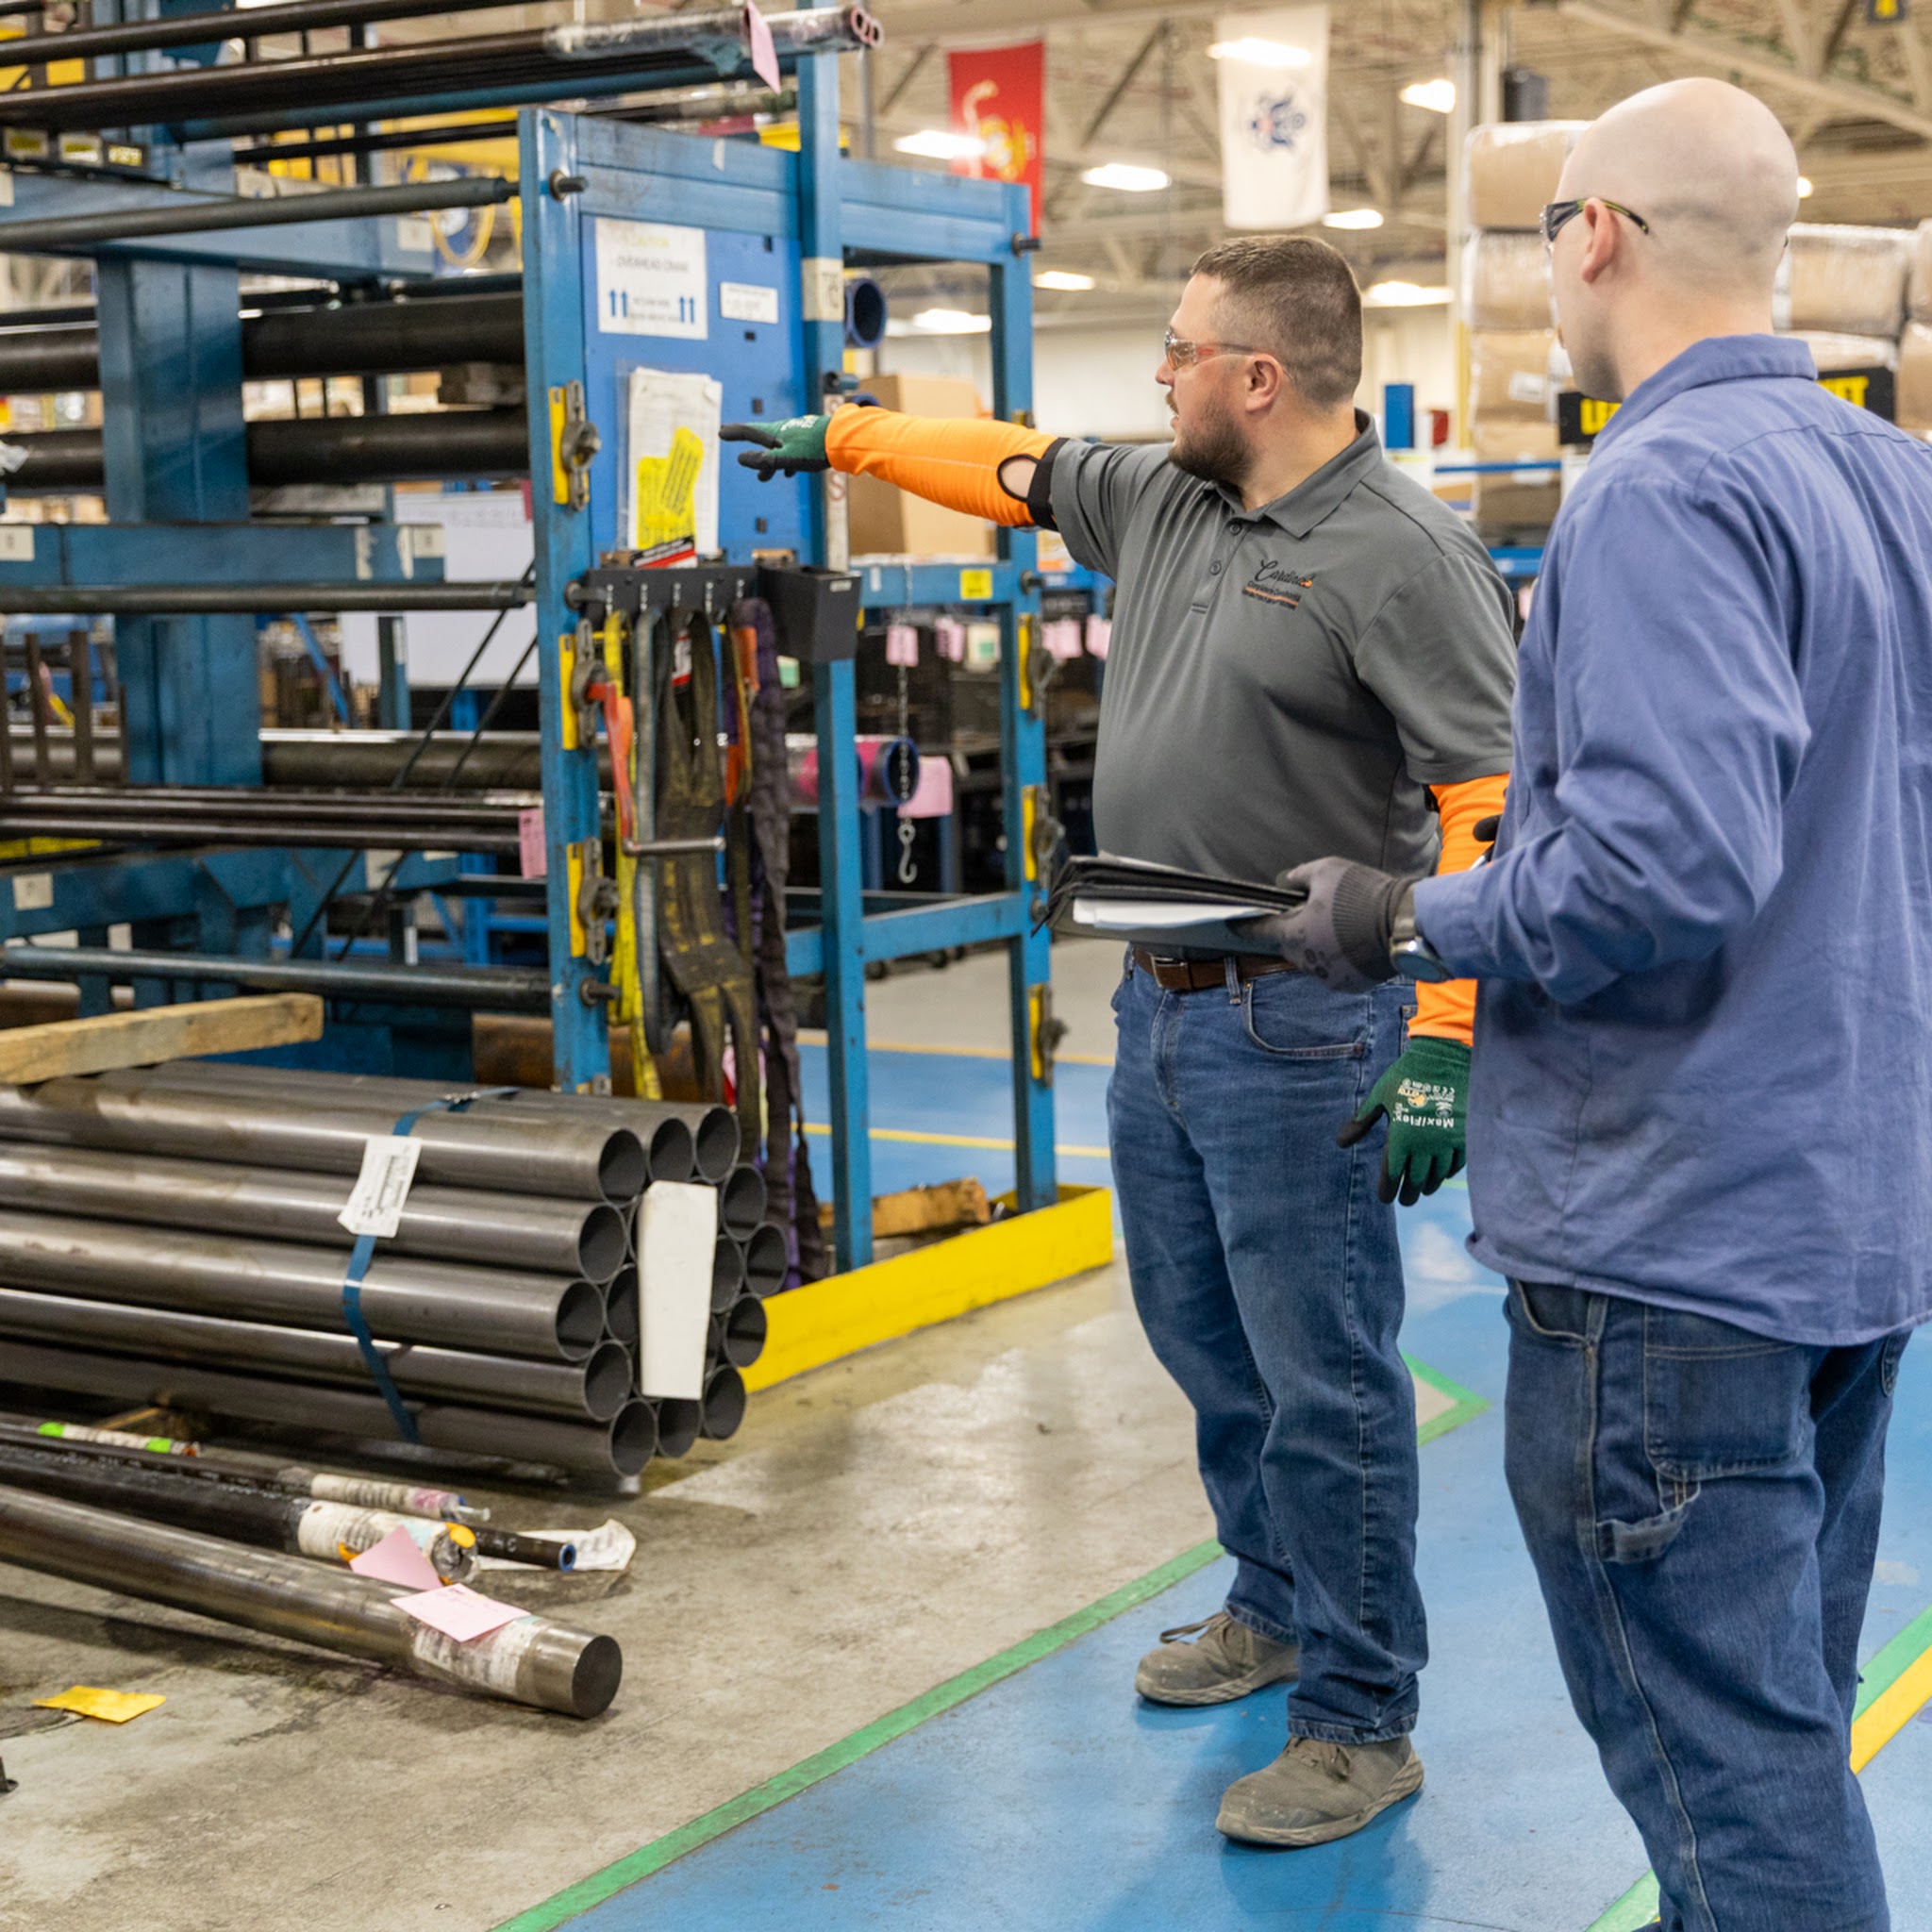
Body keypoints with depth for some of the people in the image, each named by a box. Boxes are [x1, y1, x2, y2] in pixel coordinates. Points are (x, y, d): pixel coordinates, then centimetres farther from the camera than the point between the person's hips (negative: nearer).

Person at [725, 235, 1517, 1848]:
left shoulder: (1401, 552, -16)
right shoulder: (1159, 500, 10)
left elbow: (1490, 804, -22)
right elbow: (1010, 464, 28)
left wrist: (1444, 1043, -28)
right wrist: (839, 434, 35)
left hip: (1299, 1030, -9)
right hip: (1162, 999, 9)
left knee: (1323, 1380, -2)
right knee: (1204, 1339, 20)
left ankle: (1360, 1724, 11)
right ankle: (1281, 1607, 40)